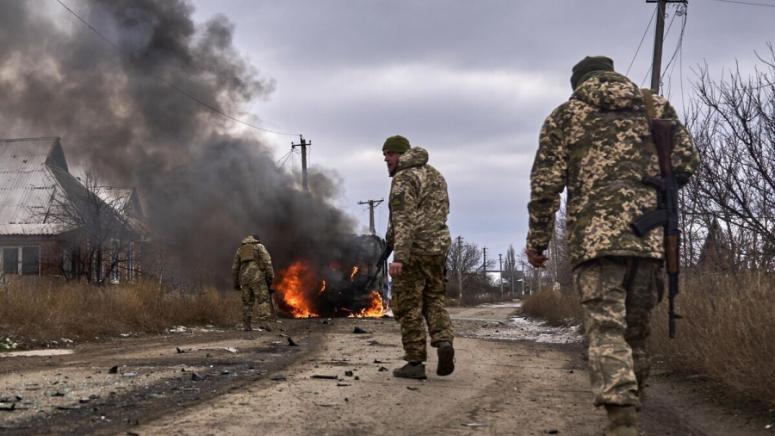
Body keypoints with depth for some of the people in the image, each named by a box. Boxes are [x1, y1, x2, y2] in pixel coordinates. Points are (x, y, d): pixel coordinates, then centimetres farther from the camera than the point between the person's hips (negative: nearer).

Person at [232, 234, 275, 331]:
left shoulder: (240, 249, 22)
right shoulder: (259, 246, 8)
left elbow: (235, 268, 20)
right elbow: (267, 261, -6)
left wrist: (236, 283, 24)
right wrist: (270, 277, -8)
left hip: (245, 278, 4)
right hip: (257, 277, -4)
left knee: (247, 302, 13)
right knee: (263, 300, -4)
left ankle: (247, 325, 9)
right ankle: (265, 323, -19)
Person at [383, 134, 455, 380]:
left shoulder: (403, 179, -11)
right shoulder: (435, 175, 16)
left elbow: (404, 220, -20)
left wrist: (398, 257, -26)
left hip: (412, 250, -7)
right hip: (438, 247, 8)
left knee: (409, 307, 0)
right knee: (434, 300, 16)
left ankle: (415, 363, 2)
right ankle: (443, 341, -8)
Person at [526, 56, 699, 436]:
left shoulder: (565, 114, 12)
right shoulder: (656, 105, 18)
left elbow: (546, 183, 4)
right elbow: (686, 163, 10)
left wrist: (537, 240, 9)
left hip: (595, 234, -3)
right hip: (651, 234, 3)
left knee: (606, 329, -10)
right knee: (635, 329, 14)